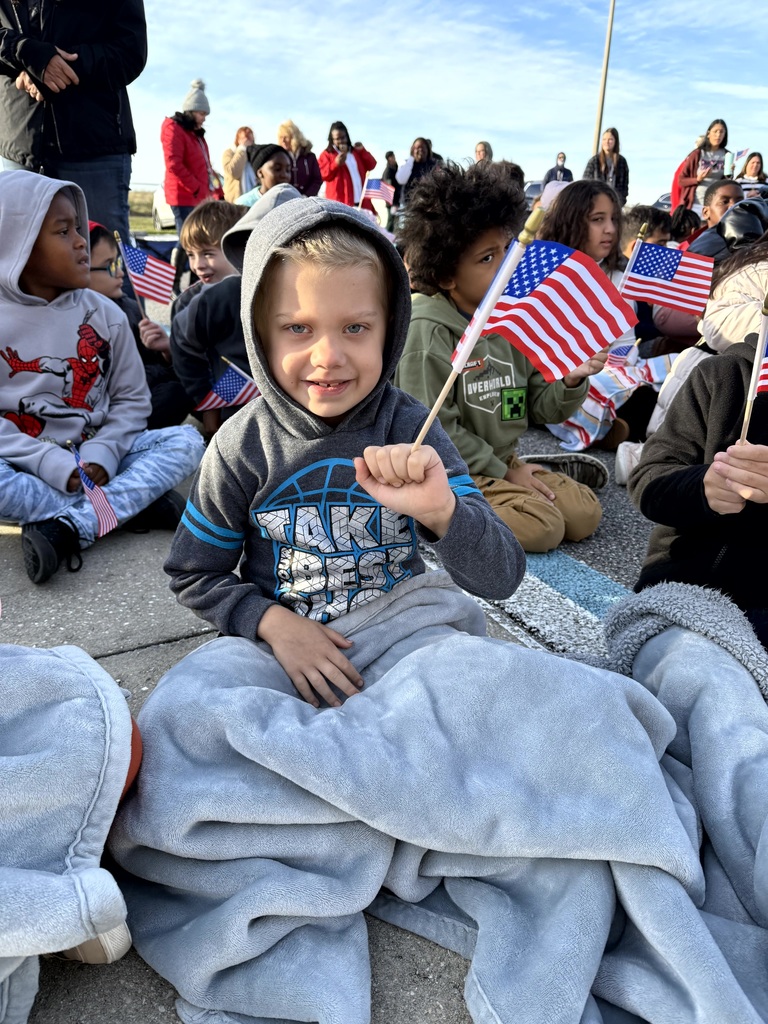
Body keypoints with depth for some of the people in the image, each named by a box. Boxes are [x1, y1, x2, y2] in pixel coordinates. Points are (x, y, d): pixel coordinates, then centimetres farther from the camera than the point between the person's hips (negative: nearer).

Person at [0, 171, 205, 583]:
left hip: (93, 461, 4)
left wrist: (101, 453, -12)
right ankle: (133, 502, -22)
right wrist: (52, 463, -21)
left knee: (186, 441, -18)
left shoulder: (103, 314, 3)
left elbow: (132, 399, 4)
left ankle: (67, 527, -28)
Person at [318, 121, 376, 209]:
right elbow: (324, 175, -6)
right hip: (340, 203, -5)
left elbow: (371, 165, 13)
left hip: (361, 201, 5)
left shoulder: (355, 151, 20)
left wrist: (362, 151, -1)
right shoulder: (327, 155, 5)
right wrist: (336, 164, -20)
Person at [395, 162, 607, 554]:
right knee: (542, 528, -21)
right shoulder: (428, 331, -18)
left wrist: (571, 380, -15)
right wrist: (502, 472, -13)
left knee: (585, 516, -4)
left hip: (504, 460, 6)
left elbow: (539, 408, 7)